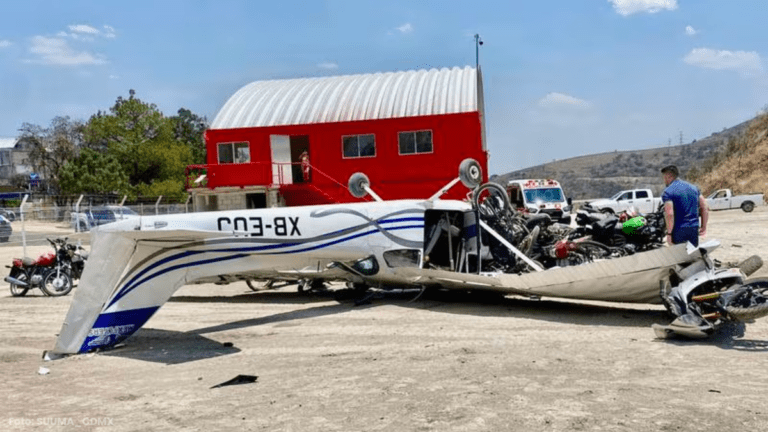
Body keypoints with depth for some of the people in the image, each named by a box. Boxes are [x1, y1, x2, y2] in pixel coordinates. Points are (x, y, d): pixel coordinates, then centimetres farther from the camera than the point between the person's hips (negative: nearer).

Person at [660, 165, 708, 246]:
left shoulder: (668, 192, -9)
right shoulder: (693, 187, 12)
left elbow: (669, 214, -21)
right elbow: (705, 208, 11)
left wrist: (669, 233, -16)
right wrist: (703, 227, 16)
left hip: (679, 231, -6)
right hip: (694, 229, 6)